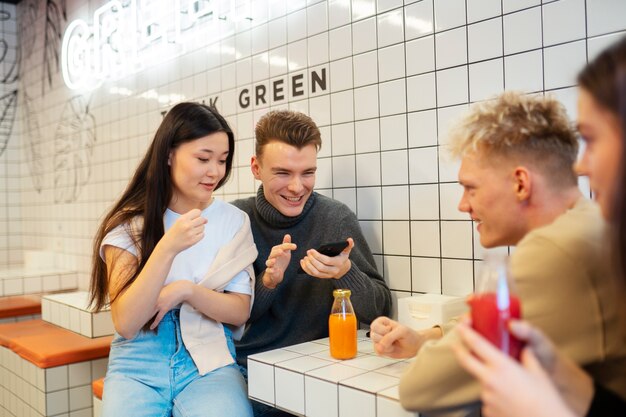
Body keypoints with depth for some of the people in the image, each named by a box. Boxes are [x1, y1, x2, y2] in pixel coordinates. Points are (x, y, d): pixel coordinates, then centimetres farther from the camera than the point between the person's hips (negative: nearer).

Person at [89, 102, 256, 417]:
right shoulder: (128, 224, -5)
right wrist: (167, 249, -25)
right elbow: (126, 324, -13)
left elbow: (240, 312, 0)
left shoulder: (235, 221, -1)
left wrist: (186, 289, -17)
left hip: (209, 358, 1)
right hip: (138, 362, 0)